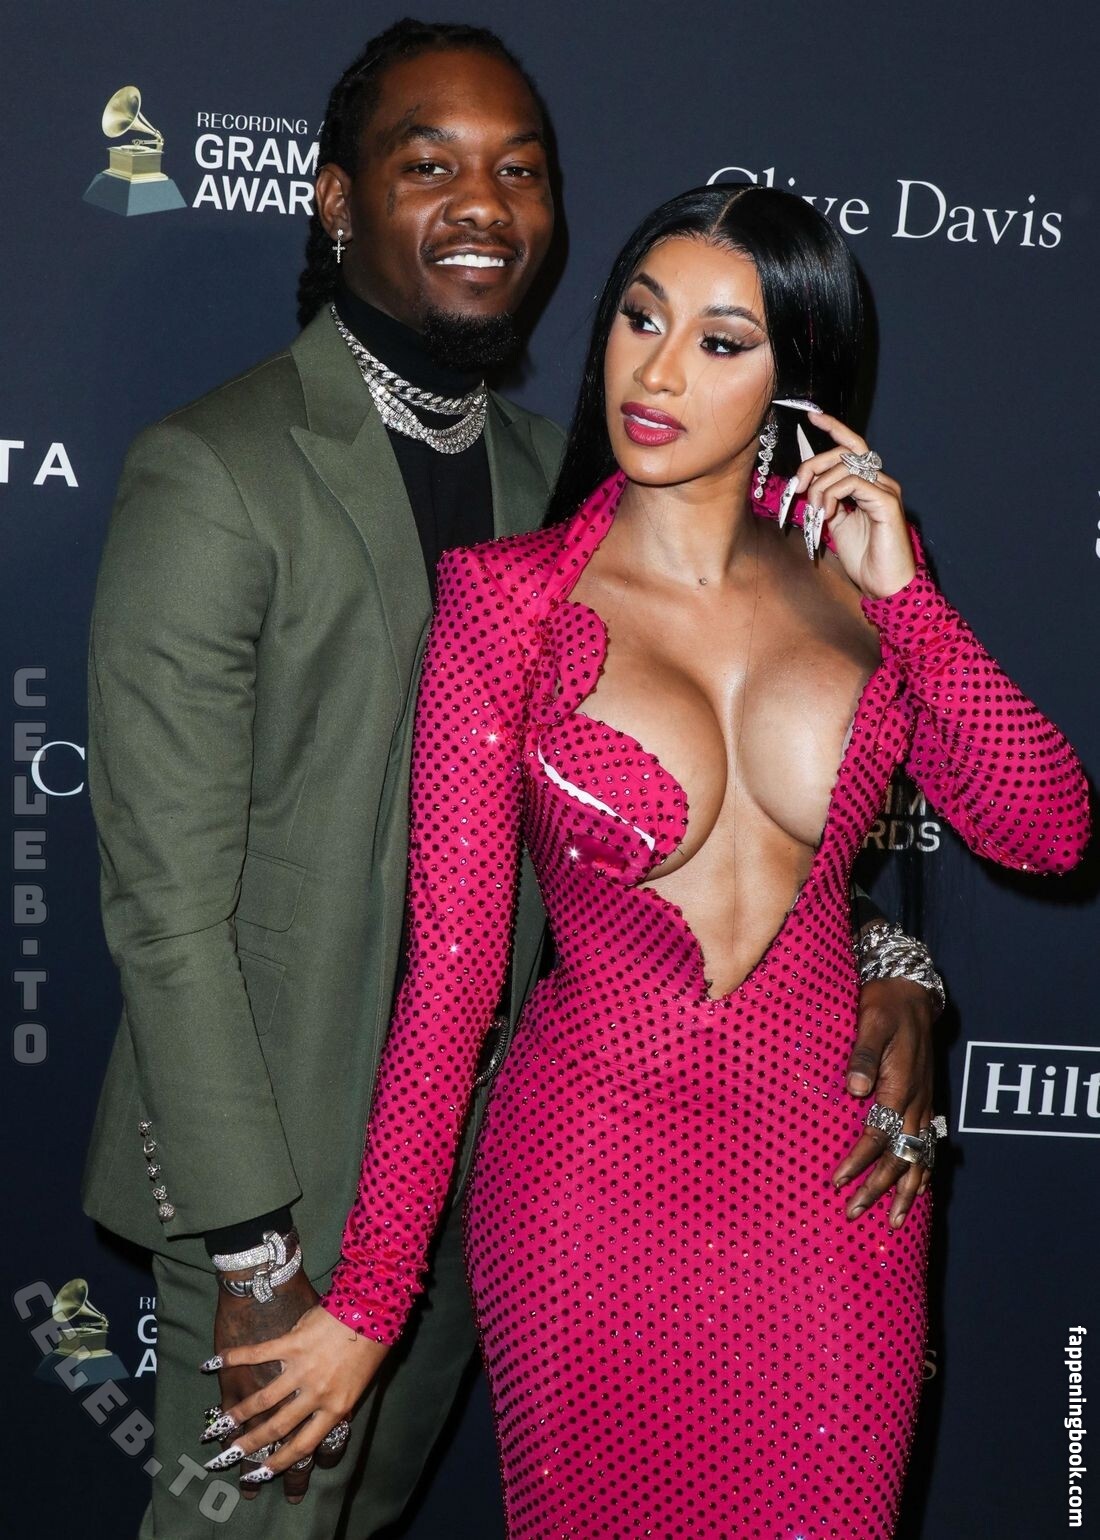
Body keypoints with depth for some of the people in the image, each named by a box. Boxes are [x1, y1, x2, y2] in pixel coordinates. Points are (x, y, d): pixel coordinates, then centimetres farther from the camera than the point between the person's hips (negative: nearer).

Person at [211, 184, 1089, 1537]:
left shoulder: (841, 576, 1)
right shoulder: (511, 599, -9)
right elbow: (451, 964, -9)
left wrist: (902, 589, -13)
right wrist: (369, 1296, -7)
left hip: (832, 1179, 3)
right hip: (596, 1176, -2)